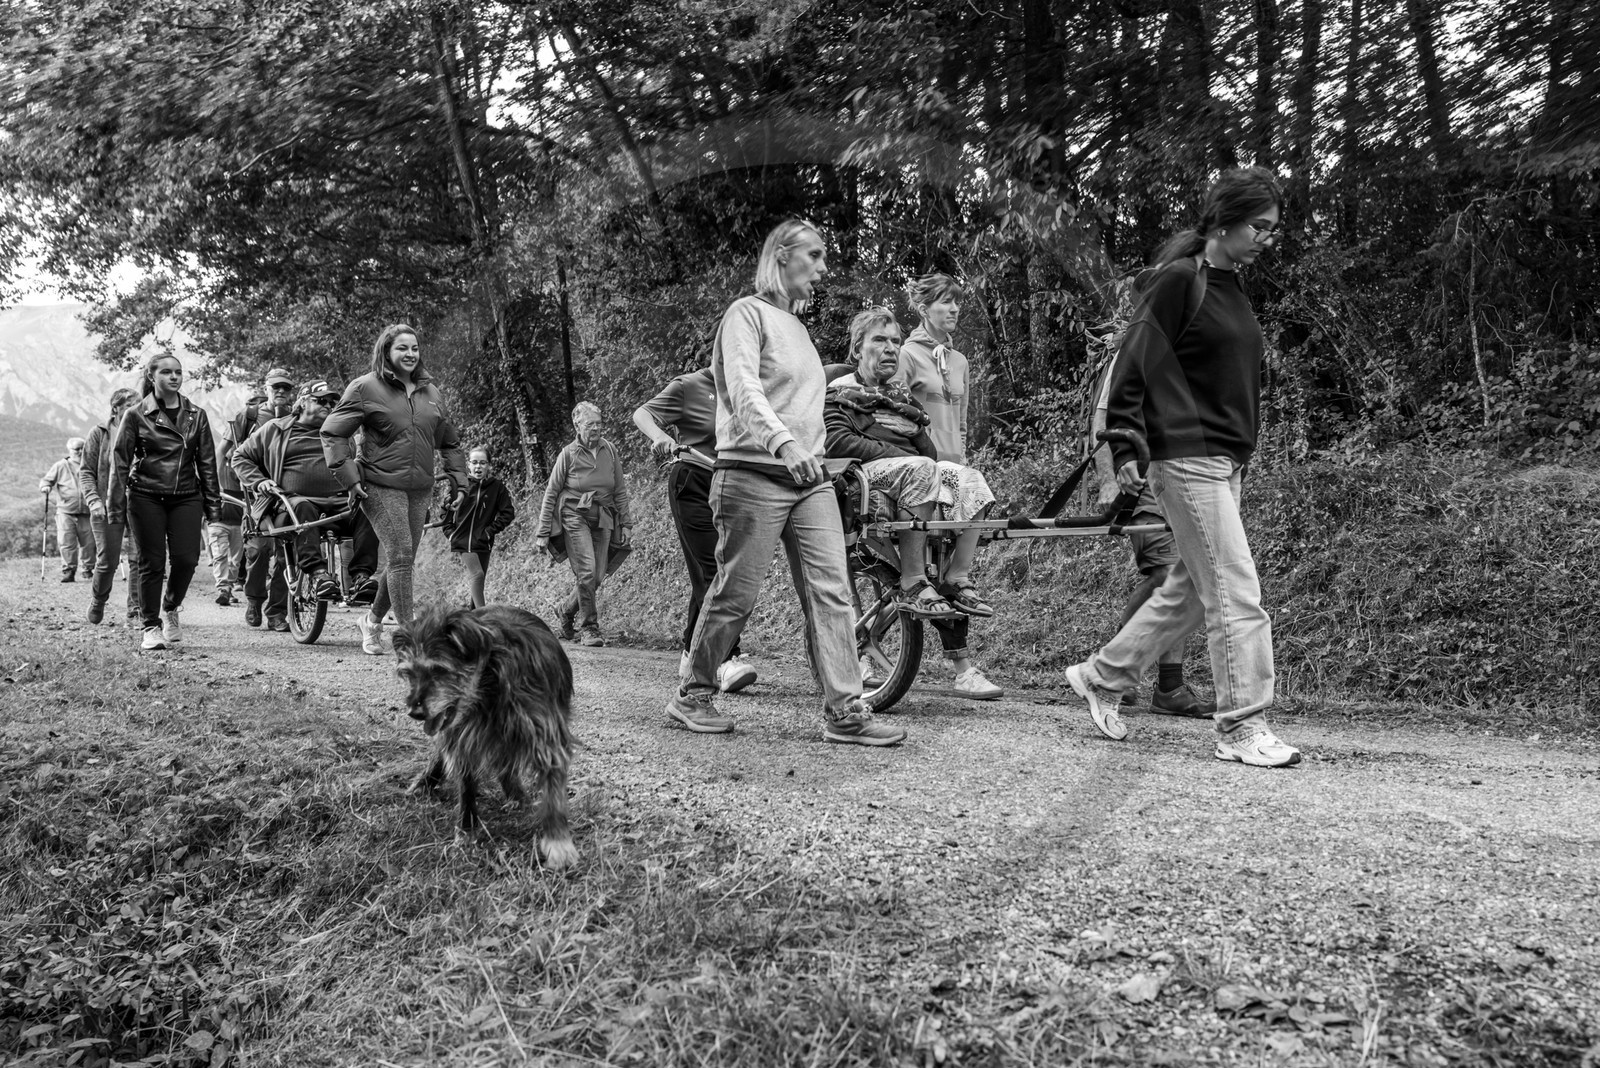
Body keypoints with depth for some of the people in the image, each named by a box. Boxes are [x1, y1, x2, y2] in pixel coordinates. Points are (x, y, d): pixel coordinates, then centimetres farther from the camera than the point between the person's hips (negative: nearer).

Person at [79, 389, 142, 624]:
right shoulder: (99, 434, 2)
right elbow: (86, 471, 3)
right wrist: (93, 500, -10)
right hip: (108, 506, -1)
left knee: (139, 558, -5)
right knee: (107, 561, 2)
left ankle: (136, 609, 4)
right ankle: (97, 602, 28)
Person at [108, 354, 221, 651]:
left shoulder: (196, 415, 8)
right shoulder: (136, 415, 1)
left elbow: (207, 460, 10)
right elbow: (119, 461, 1)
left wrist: (212, 502, 6)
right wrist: (117, 505, -4)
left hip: (186, 496, 2)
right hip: (146, 497, -2)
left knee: (187, 558, -7)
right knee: (152, 563, -1)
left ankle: (171, 608, 22)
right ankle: (151, 626, 10)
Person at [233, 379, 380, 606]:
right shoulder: (275, 429, 18)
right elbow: (241, 457, 22)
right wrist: (258, 481, 3)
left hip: (337, 503, 3)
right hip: (292, 501, -3)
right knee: (303, 507, -40)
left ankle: (361, 574, -38)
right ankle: (316, 573, -49)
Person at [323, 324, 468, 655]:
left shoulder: (430, 392, 14)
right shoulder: (366, 388, -2)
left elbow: (450, 442, 22)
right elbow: (332, 433, -2)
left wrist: (459, 482, 13)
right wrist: (349, 477, -10)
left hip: (420, 490, 6)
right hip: (381, 486, -6)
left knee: (404, 560, 10)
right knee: (401, 557, -13)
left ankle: (372, 619, 32)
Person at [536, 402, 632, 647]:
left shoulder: (610, 451, 5)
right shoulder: (568, 454, -4)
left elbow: (620, 491, 13)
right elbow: (551, 494, 0)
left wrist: (626, 523, 9)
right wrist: (543, 532, -2)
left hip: (602, 519, 4)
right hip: (574, 516, -4)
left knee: (596, 577, 0)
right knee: (586, 571, -18)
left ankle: (567, 610, 26)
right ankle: (590, 628, -9)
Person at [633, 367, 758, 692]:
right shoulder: (689, 386, -4)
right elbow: (642, 413, -10)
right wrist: (660, 436, -31)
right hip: (692, 483, -6)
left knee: (704, 575, 11)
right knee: (711, 571, -15)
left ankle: (690, 655, 22)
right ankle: (727, 659, -22)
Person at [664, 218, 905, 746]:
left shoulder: (797, 324, 22)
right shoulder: (748, 312, -4)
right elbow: (743, 390, -20)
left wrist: (814, 453, 16)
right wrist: (783, 443, -34)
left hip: (810, 479, 7)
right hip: (754, 476, -7)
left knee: (831, 592, -3)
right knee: (736, 595, -1)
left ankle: (844, 710, -3)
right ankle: (691, 695, 17)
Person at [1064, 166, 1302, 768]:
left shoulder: (1231, 288, 16)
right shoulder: (1179, 279, -10)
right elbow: (1135, 363, -13)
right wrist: (1126, 449, -17)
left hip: (1226, 460, 9)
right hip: (1187, 458, -9)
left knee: (1190, 589, 13)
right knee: (1236, 593, -8)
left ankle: (1100, 678, 25)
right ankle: (1242, 728, -1)